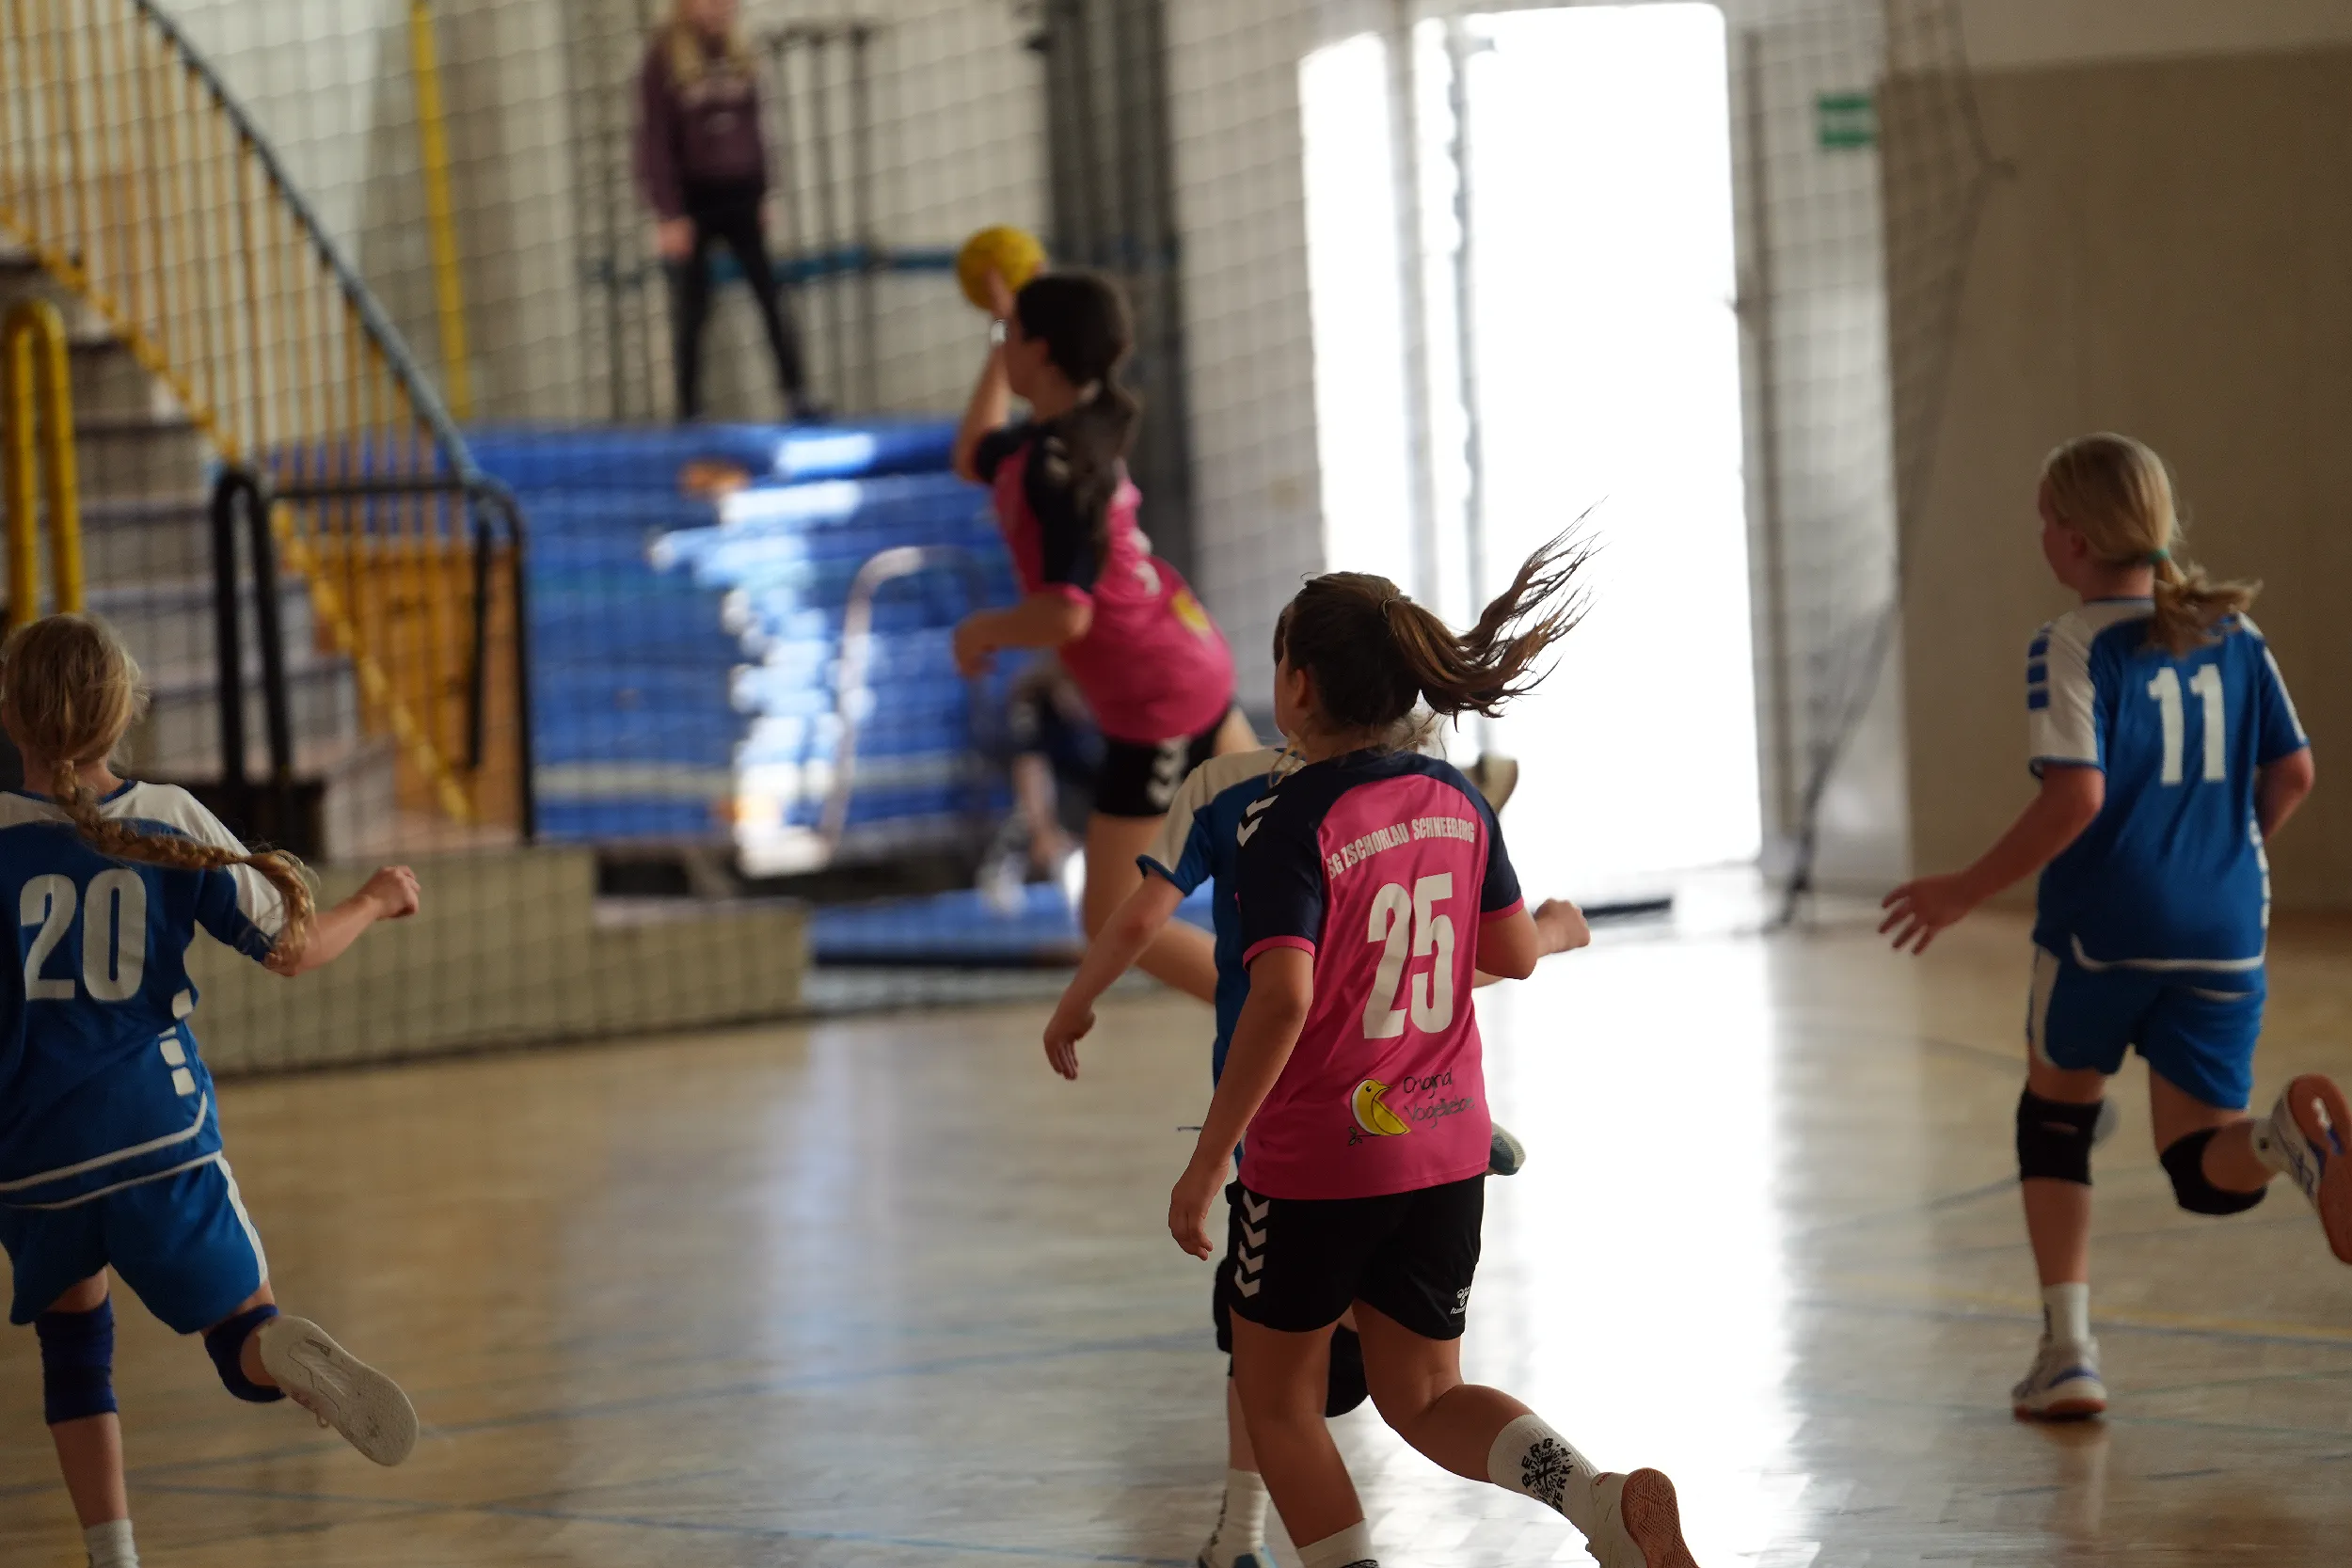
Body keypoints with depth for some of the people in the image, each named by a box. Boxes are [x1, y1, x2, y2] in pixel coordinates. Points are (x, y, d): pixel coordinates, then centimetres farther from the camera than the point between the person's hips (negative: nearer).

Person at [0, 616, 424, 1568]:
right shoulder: (171, 822, 1)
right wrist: (374, 902, 22)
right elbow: (291, 947, 3)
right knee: (246, 1336, 6)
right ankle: (295, 1358, -32)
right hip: (159, 1137, 0)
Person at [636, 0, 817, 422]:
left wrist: (764, 193, 9)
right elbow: (654, 142, -9)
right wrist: (668, 215, -13)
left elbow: (751, 128, 13)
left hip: (741, 196, 4)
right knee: (690, 310, 3)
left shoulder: (737, 53, 7)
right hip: (693, 199, -4)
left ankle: (797, 398, -5)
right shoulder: (663, 59, -7)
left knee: (771, 296, -3)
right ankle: (689, 412, 8)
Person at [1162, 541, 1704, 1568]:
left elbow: (1282, 996, -27)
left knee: (1276, 1397, 14)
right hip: (1446, 1151, 6)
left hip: (1314, 1164, -6)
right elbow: (1516, 954, 10)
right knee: (1424, 1400, 15)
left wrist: (1205, 1164, -22)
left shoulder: (1287, 824, -17)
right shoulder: (1456, 801, 1)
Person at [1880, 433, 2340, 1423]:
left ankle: (2067, 1350, 12)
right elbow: (2294, 773, 11)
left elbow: (2077, 794, -19)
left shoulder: (2073, 646, -9)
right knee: (2205, 1171, 8)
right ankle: (2288, 1134, -29)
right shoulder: (2233, 634, 9)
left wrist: (1966, 893, -9)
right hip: (2224, 933, 4)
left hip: (2105, 924, -4)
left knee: (2055, 1114, 20)